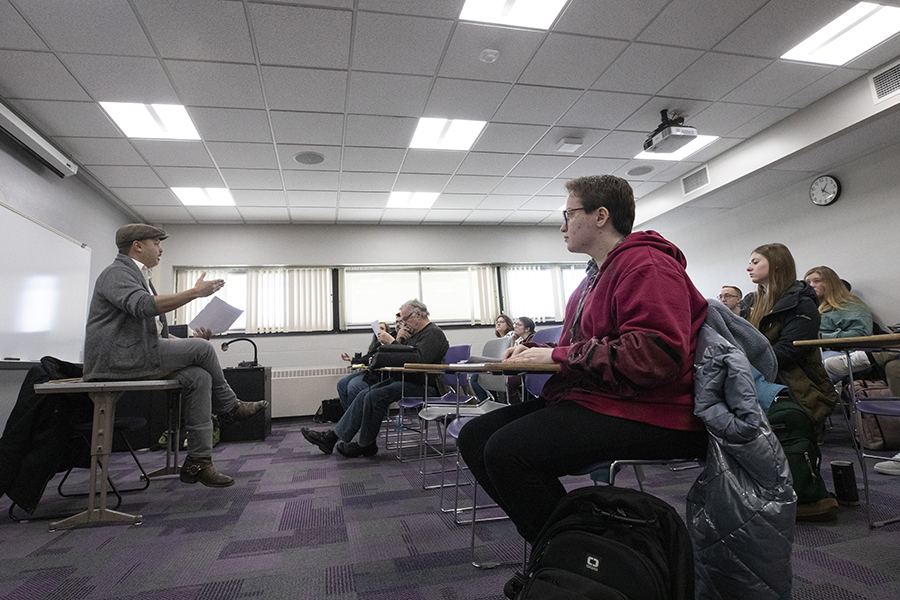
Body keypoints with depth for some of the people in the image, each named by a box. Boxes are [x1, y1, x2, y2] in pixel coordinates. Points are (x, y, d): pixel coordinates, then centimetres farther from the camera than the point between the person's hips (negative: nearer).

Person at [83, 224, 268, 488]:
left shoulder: (140, 277, 26)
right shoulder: (117, 273, -5)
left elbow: (156, 331, 24)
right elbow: (144, 306, -28)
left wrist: (186, 343, 9)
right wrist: (195, 292, -25)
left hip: (141, 355, 9)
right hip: (120, 359, -9)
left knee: (198, 376, -12)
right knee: (201, 348, -17)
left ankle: (198, 461, -12)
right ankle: (230, 406, 4)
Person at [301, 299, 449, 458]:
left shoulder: (433, 334, -11)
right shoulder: (414, 332, 20)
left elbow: (416, 359, -27)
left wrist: (392, 342, -21)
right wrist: (399, 340, -1)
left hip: (423, 386, -10)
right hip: (403, 379, 10)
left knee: (375, 396, -23)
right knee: (364, 395, -4)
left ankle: (366, 445, -6)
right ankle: (333, 436, -1)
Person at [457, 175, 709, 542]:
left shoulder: (646, 264, -9)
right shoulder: (596, 275, 23)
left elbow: (657, 354, -24)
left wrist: (560, 357, -18)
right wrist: (535, 351, 5)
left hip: (643, 413, -10)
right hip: (588, 400, 10)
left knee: (506, 450, -29)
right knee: (474, 436, -1)